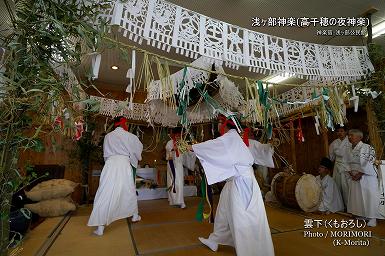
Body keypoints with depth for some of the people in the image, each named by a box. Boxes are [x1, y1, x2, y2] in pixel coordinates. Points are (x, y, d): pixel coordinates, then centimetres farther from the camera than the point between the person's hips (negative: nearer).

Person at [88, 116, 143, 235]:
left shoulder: (108, 136, 9)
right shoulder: (129, 136, 4)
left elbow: (105, 153, 16)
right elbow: (139, 147, 17)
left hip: (110, 164, 0)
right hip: (124, 164, 0)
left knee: (105, 195, 1)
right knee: (130, 191, 17)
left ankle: (100, 227, -1)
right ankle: (135, 215, 35)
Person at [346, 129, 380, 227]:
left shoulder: (367, 147, -11)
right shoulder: (350, 150, 8)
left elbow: (369, 163, -16)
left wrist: (360, 174, -18)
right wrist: (351, 173, 0)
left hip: (367, 176, -6)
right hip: (355, 177, 6)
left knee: (369, 196, -2)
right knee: (357, 196, 10)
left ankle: (372, 218, 11)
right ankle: (361, 215, 24)